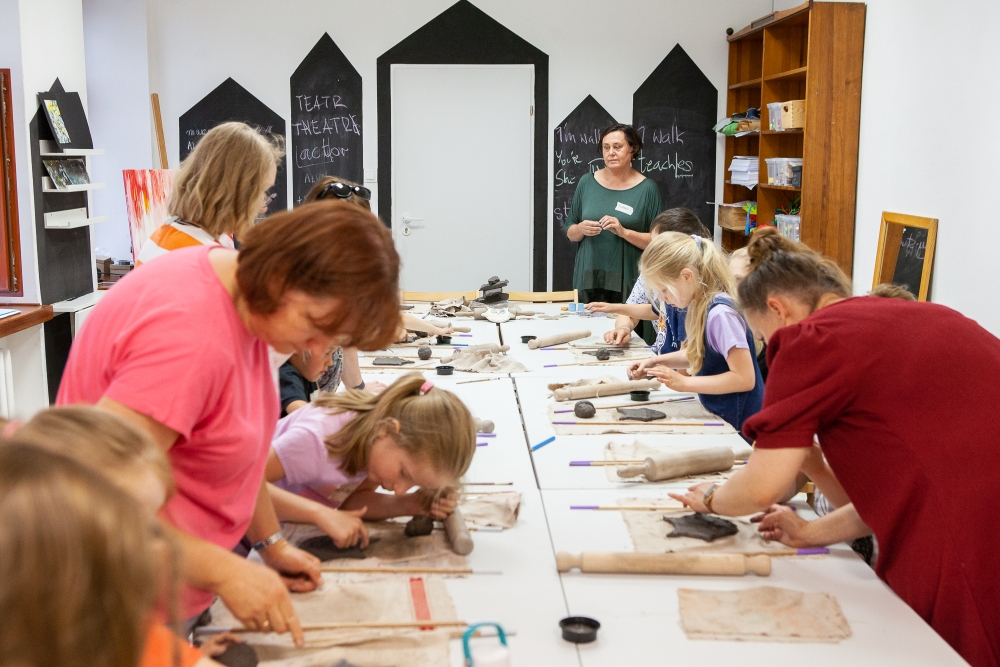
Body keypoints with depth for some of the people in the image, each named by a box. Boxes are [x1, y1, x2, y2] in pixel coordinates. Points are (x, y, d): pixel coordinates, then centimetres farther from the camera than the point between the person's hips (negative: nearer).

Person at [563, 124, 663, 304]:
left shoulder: (647, 189, 0)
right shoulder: (587, 182, 9)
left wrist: (624, 232, -15)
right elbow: (569, 233, 13)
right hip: (588, 278, 2)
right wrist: (581, 229, -7)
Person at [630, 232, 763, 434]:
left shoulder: (720, 313, -24)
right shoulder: (702, 307, 2)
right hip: (720, 416, 8)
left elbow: (744, 378, -25)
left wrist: (684, 383, -22)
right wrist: (657, 361, 5)